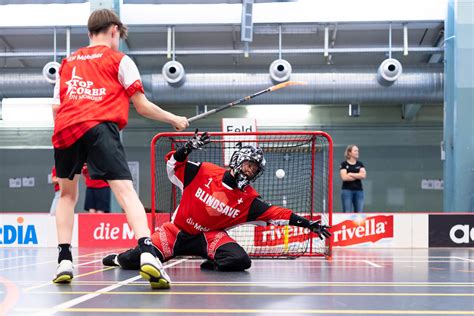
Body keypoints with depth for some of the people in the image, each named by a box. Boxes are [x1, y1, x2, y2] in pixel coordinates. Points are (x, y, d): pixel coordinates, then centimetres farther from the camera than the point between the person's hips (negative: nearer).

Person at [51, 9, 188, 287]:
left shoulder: (68, 62, 27)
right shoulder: (119, 60, 16)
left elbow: (56, 107, 21)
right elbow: (142, 106, 13)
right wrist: (174, 119, 27)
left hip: (65, 128, 4)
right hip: (100, 127, -4)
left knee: (68, 195, 21)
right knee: (126, 191, -12)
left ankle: (64, 260, 11)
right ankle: (147, 253, -32)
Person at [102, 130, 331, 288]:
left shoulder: (249, 199, -6)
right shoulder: (203, 172, -10)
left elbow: (277, 214, -11)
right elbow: (173, 165, -8)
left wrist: (308, 224, -18)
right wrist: (188, 148, -26)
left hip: (211, 236, 2)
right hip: (178, 231, -1)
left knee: (240, 260, -26)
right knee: (134, 261, -15)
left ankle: (212, 264, 7)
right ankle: (120, 259, 24)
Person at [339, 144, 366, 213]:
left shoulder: (360, 164, 12)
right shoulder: (344, 164, 1)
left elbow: (363, 175, -4)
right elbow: (344, 177, -12)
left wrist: (351, 174, -8)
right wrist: (358, 176, -4)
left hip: (359, 190, 4)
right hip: (347, 190, -4)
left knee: (359, 212, 2)